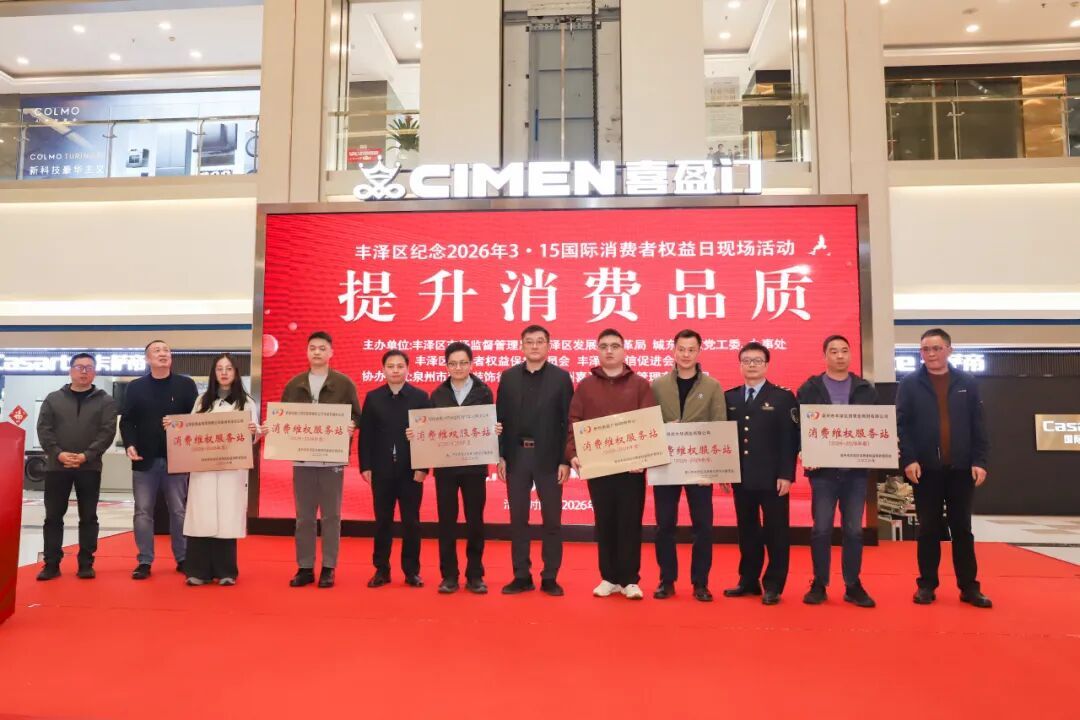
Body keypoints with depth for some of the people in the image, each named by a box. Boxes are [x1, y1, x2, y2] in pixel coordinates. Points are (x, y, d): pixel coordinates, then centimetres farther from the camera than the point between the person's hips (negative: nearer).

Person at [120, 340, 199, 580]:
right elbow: (126, 420, 4)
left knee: (179, 511, 6)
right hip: (144, 459, 1)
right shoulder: (136, 387, 8)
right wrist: (130, 445, -11)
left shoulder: (186, 385, 5)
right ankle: (144, 561, 13)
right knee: (143, 512, 4)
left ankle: (182, 559, 15)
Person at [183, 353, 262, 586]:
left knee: (227, 518, -1)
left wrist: (254, 432, -20)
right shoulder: (203, 401, 14)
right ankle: (199, 571, 6)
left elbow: (253, 437, 2)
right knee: (202, 518, -2)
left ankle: (225, 572, 7)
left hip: (233, 468, -2)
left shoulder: (246, 402, 6)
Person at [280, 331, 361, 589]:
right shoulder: (294, 384, 10)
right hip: (302, 459, 3)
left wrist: (350, 427, -20)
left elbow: (356, 417, 0)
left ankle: (328, 568, 14)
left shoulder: (344, 383, 2)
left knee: (331, 515, 5)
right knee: (304, 516, 8)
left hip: (332, 459, -2)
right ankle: (305, 567, 18)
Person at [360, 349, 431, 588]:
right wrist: (365, 466, -3)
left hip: (411, 469, -1)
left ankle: (412, 571, 16)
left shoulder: (420, 397, 0)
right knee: (382, 521, 9)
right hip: (381, 469, 1)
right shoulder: (373, 397, 5)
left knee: (411, 522, 6)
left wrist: (423, 466, -8)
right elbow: (365, 434, 4)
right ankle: (381, 570, 20)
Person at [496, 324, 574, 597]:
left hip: (548, 458, -2)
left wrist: (565, 460, -9)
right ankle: (521, 576, 19)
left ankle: (550, 578, 17)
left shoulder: (561, 377, -1)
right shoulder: (508, 377, 6)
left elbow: (568, 421, -4)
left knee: (552, 519, 5)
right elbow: (500, 418, 5)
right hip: (516, 456, 2)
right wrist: (500, 456, -1)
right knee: (518, 519, 8)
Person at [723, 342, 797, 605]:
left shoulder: (783, 397, 0)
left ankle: (773, 585, 13)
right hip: (741, 476, 4)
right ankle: (749, 580, 22)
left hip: (772, 477, -3)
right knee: (747, 531, 11)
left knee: (776, 532, 3)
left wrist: (786, 475, -13)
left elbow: (791, 439, -6)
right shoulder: (729, 398, 10)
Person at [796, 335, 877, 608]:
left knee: (854, 530, 7)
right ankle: (819, 584, 14)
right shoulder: (809, 389, 3)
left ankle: (853, 585, 18)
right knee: (821, 529, 3)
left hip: (856, 470, 2)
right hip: (823, 470, -2)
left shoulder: (866, 390, 9)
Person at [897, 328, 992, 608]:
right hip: (925, 469, -1)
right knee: (928, 529, 6)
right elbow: (901, 425, -4)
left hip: (960, 469, 2)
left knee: (962, 528, 9)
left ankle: (969, 587, 17)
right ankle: (927, 585, 15)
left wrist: (979, 461, -3)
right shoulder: (909, 384, 0)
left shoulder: (967, 383, 6)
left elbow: (978, 425, 5)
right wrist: (908, 459, -14)